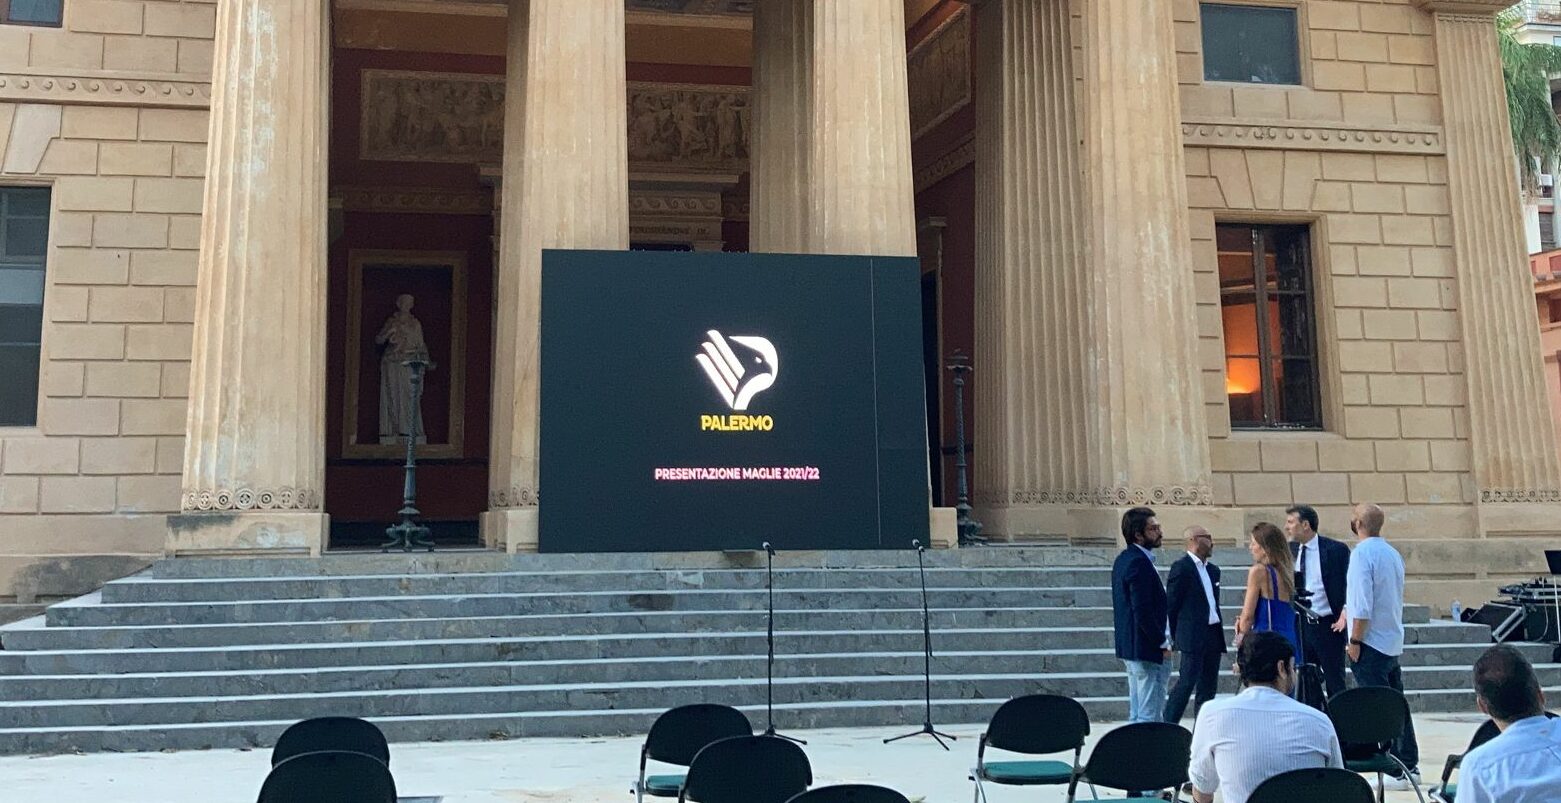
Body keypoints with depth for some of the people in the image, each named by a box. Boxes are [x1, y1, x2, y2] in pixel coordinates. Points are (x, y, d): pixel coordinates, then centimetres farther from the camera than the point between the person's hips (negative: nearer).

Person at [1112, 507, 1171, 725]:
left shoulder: (1123, 559, 13)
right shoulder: (1139, 563, -19)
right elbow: (1143, 611, -23)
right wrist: (1163, 643, -13)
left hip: (1130, 647, 10)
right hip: (1148, 650, -10)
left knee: (1137, 713, 15)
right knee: (1150, 716, -6)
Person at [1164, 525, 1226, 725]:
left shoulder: (1213, 570, 17)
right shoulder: (1181, 567, -8)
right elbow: (1171, 604, -8)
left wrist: (1219, 632, 15)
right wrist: (1176, 637, -4)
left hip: (1213, 635, 8)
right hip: (1192, 637, -8)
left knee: (1208, 687, 9)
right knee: (1186, 683, -10)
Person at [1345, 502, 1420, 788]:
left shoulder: (1362, 553, -15)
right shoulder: (1393, 553, 10)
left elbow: (1362, 604, -19)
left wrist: (1355, 641, -13)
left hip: (1371, 641, -8)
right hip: (1393, 642, 8)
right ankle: (1410, 766, 19)